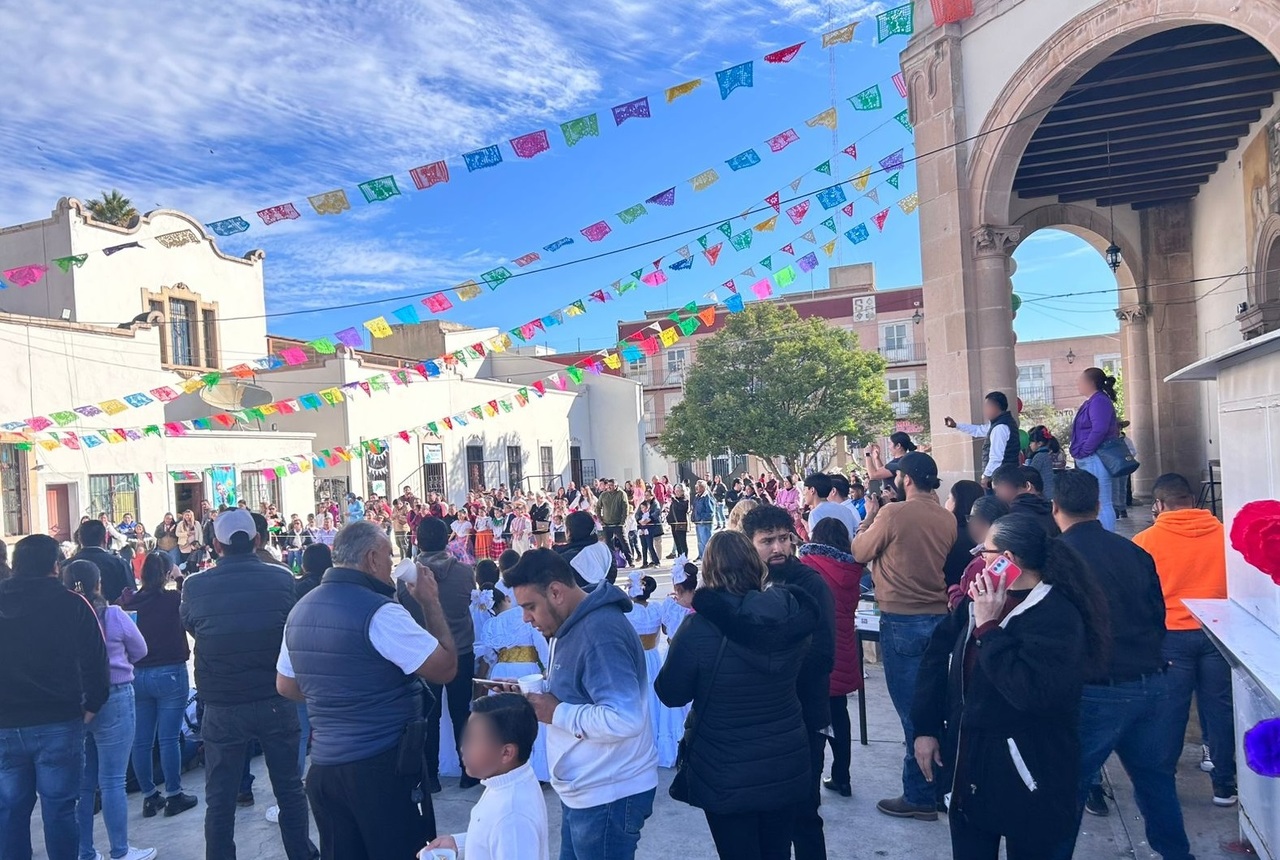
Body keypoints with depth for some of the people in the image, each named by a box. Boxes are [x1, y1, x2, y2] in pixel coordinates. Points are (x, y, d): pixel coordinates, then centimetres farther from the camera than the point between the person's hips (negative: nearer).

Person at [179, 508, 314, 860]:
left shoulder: (194, 585, -12)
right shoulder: (281, 578, -11)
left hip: (222, 708, 0)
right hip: (276, 702, 0)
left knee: (220, 800, 12)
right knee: (290, 789, 14)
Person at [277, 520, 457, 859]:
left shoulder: (301, 610, 6)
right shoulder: (379, 612, -18)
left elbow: (286, 686, 18)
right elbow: (445, 668, -16)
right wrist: (430, 602, -7)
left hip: (324, 765, 7)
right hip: (383, 766, -7)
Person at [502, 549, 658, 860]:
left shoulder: (600, 632, -25)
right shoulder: (574, 624, 7)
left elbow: (625, 720, -32)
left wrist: (556, 713, -23)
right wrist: (537, 693, 2)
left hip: (609, 795, -9)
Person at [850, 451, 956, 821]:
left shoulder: (892, 514, -15)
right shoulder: (947, 518, 2)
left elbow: (860, 552, -3)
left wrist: (869, 517, 12)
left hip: (902, 621, -6)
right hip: (940, 617, 6)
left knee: (911, 709, 2)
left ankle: (920, 797, 10)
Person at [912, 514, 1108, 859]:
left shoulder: (1058, 615, -18)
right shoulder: (981, 597, 4)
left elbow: (1031, 692, -30)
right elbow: (938, 657, 9)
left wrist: (988, 628, -25)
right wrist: (925, 728, 6)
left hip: (1023, 775, -6)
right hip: (967, 760, 6)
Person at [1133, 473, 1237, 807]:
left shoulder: (1146, 541, -8)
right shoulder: (1222, 533, -2)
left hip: (1171, 635, -2)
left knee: (1169, 714, 6)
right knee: (1219, 708, 11)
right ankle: (1224, 785, 20)